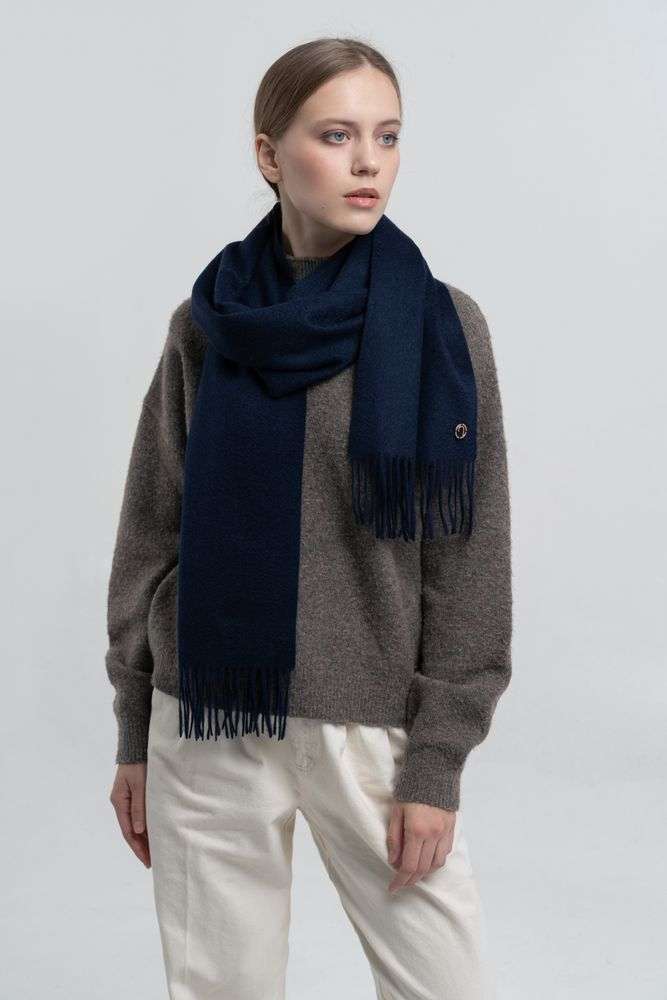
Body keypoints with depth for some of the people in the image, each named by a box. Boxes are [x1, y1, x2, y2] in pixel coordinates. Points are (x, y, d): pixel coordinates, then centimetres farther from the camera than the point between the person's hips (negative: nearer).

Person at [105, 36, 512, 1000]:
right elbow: (153, 534, 6)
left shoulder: (441, 324, -4)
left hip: (372, 725, -1)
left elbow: (468, 560, -4)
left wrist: (437, 760, -7)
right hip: (208, 724, 2)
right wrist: (134, 735, 6)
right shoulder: (206, 326, 2)